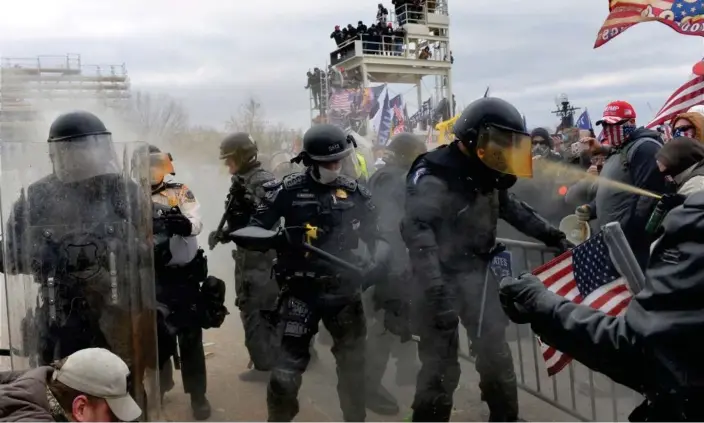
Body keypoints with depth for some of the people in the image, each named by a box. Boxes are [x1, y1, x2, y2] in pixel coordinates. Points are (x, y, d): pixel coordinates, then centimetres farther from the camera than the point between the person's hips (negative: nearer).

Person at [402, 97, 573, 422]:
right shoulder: (434, 176, -21)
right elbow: (417, 231, -34)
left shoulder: (485, 173, 5)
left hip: (477, 271, 8)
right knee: (440, 364, -3)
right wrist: (435, 289, -42)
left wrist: (552, 235, 21)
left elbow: (511, 208, 23)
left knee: (495, 352, 18)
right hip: (444, 276, -8)